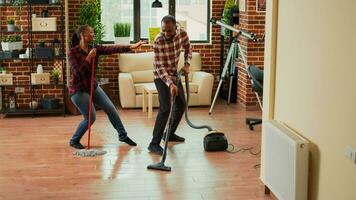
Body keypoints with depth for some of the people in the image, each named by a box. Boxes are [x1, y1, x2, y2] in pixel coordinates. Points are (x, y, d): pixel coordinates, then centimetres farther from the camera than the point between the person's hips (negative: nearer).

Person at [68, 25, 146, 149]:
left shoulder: (95, 49, 0)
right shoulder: (73, 52, -14)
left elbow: (112, 49, -14)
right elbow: (77, 72, -24)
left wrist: (131, 47, -26)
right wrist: (89, 57, -25)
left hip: (92, 86, 7)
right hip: (78, 90, -6)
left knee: (111, 109, 6)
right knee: (91, 118, -9)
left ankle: (123, 135, 21)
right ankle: (74, 140, 12)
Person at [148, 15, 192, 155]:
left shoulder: (182, 34, -12)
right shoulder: (158, 41, -28)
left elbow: (188, 49, 8)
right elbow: (160, 67, -29)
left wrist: (187, 64, -8)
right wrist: (170, 84, -39)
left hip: (174, 73, 7)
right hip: (161, 76, -7)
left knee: (181, 104, 13)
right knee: (165, 108, -18)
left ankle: (170, 133, 30)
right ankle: (154, 143, -15)